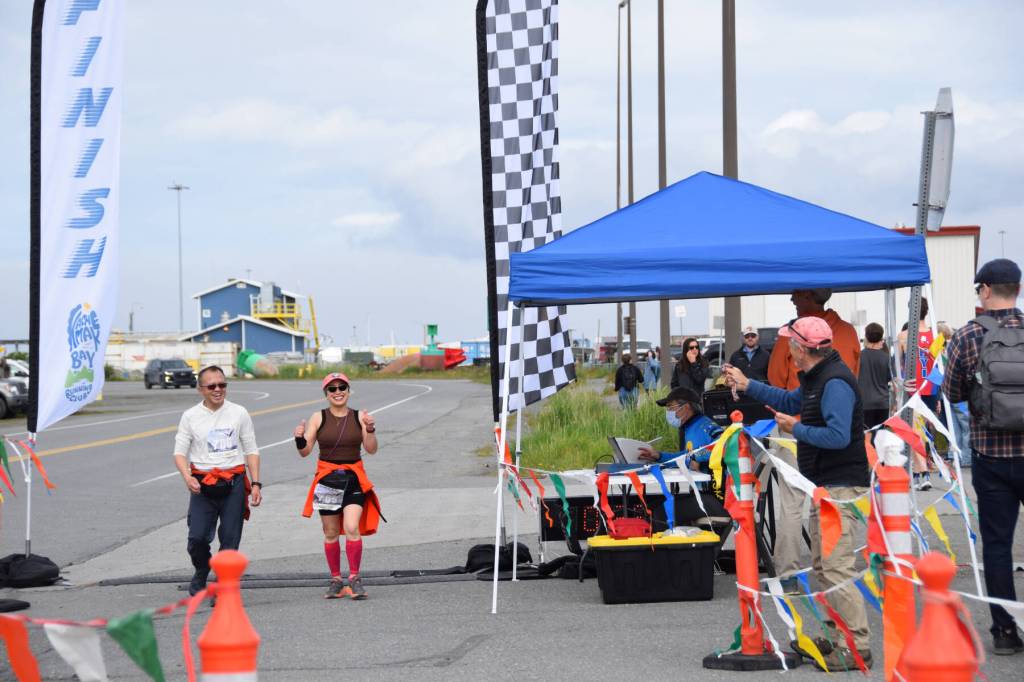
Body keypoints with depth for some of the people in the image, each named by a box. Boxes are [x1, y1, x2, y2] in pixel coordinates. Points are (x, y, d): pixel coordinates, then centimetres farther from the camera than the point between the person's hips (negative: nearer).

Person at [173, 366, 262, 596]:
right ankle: (201, 573, 21)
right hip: (202, 484, 0)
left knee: (230, 539, -2)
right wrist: (187, 477, -16)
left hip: (233, 483, 0)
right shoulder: (191, 416, 4)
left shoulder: (239, 413, 6)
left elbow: (251, 451, 10)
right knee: (197, 537, -10)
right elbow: (179, 452, 3)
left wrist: (255, 484, 2)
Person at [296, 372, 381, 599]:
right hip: (327, 478, 1)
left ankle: (354, 578, -6)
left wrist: (370, 429, -16)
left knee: (352, 528, -15)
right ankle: (336, 579, 19)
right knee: (331, 533, 6)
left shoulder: (359, 416, 3)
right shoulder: (318, 418, 2)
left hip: (354, 478, -1)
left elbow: (371, 450, 0)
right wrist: (299, 439, -20)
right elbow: (305, 451, 0)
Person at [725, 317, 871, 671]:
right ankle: (838, 638, 25)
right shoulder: (816, 378, 14)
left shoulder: (835, 383, -20)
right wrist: (746, 385, 28)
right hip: (825, 485, 11)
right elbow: (791, 401, 31)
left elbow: (837, 436, -28)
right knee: (823, 565, 17)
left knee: (837, 568, -13)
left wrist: (796, 428, -15)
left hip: (840, 487, -11)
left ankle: (857, 648, -11)